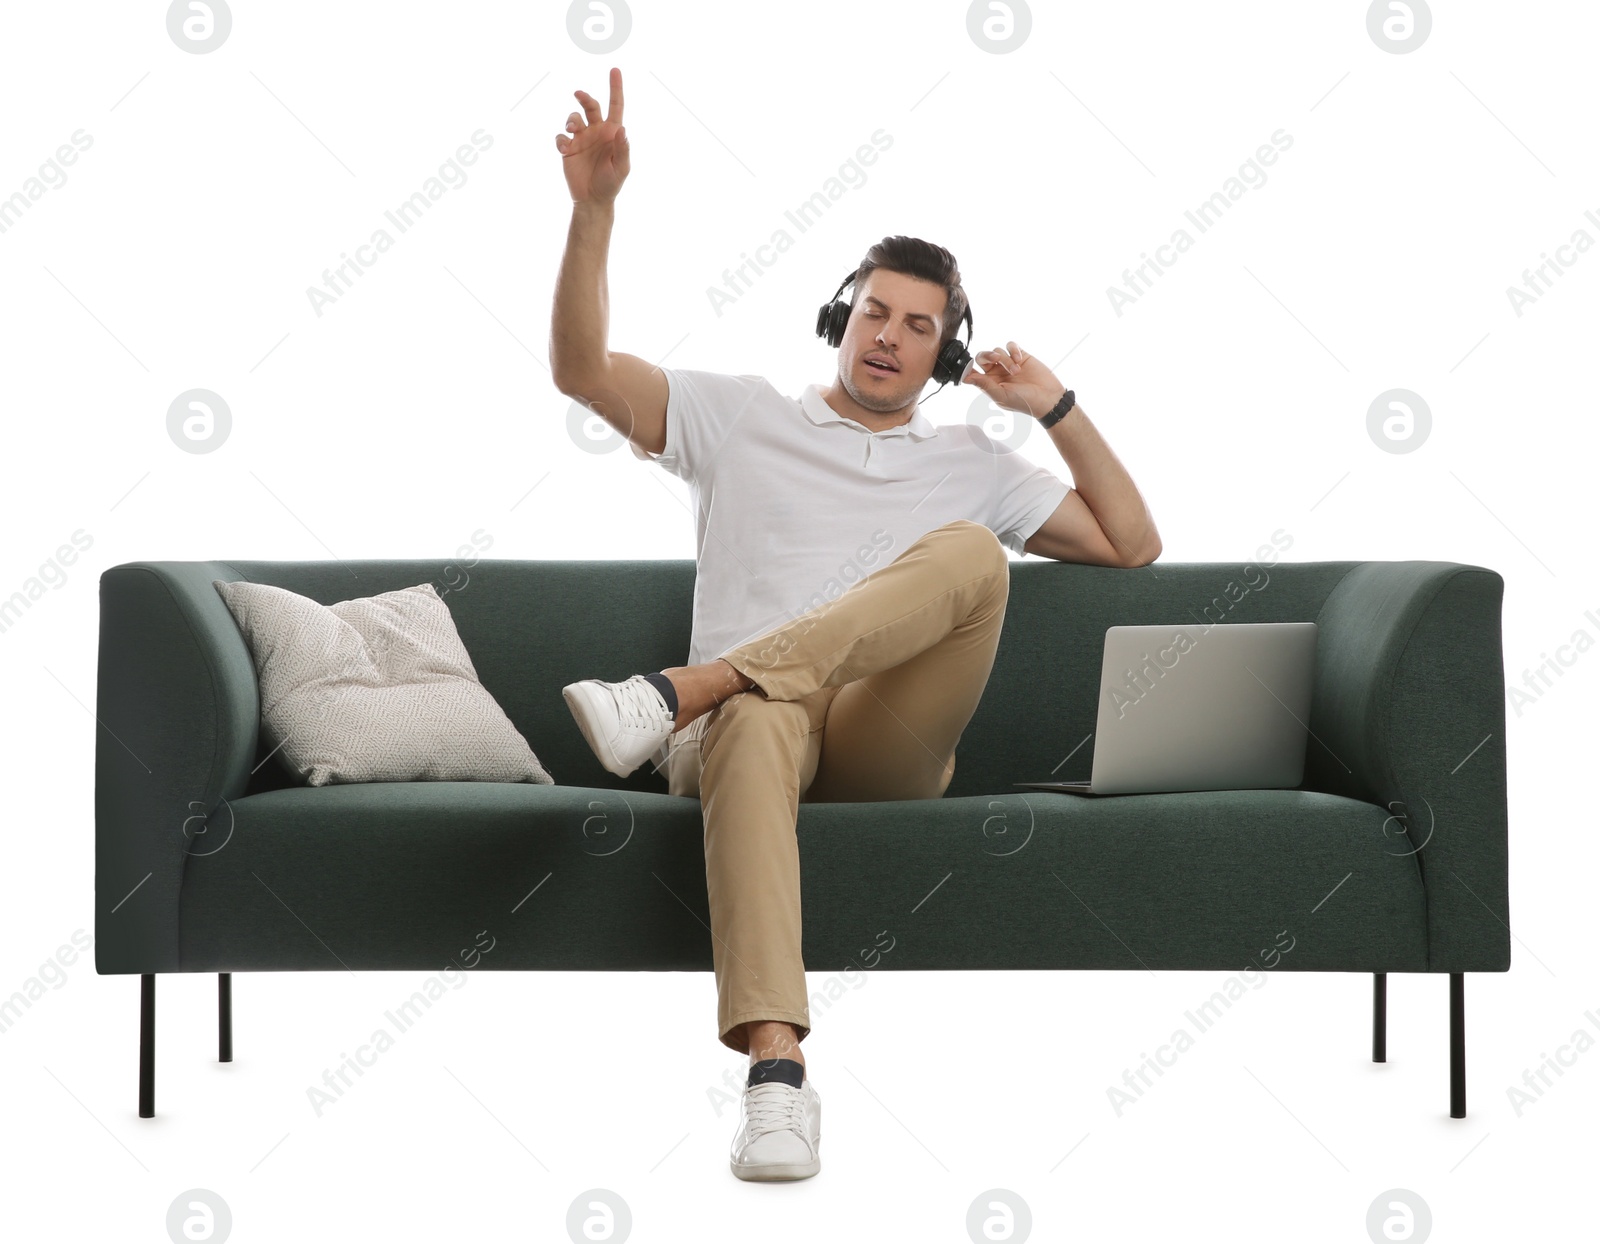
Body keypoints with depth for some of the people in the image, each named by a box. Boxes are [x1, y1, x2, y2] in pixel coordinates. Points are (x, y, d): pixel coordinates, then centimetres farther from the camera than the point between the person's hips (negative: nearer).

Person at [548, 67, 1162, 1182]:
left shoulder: (972, 464, 28)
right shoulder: (739, 417, 23)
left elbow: (1132, 546, 25)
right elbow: (579, 369, 10)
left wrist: (1058, 409, 19)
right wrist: (595, 207, -2)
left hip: (890, 744, 2)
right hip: (750, 720, -1)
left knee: (971, 551, -30)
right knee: (757, 725, -45)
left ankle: (674, 693, -43)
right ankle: (777, 1070, -58)